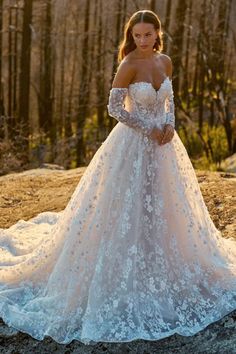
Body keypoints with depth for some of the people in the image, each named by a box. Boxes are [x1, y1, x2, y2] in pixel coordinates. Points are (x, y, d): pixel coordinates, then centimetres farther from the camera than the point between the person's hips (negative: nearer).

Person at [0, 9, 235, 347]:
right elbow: (114, 107, -15)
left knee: (164, 209, 16)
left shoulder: (165, 62, 4)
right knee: (128, 211, -1)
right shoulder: (129, 65, -15)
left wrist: (170, 125, -4)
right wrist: (148, 129, -15)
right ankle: (125, 279, 15)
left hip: (163, 143, 7)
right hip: (134, 144, -7)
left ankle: (158, 271, 35)